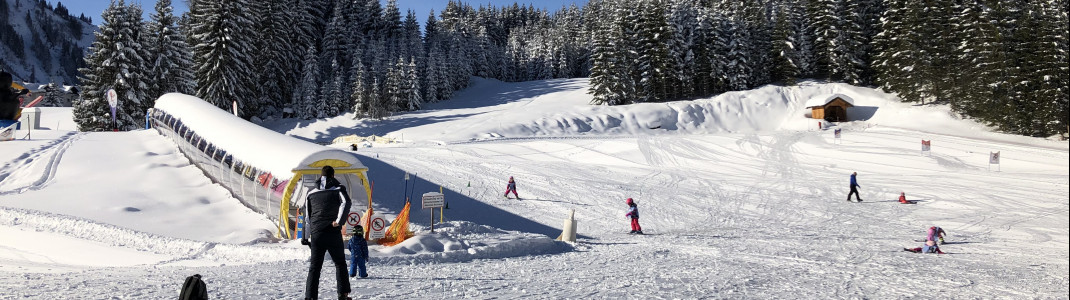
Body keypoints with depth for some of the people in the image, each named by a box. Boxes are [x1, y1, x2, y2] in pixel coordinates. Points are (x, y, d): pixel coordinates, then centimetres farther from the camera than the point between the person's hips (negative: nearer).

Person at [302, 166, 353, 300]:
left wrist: (306, 237, 18)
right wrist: (339, 221, -17)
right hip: (333, 234, -2)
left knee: (314, 267, 6)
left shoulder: (311, 194, 15)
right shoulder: (338, 189, 5)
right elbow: (346, 203, -17)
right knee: (340, 264, 10)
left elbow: (307, 217, 15)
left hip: (316, 234, 3)